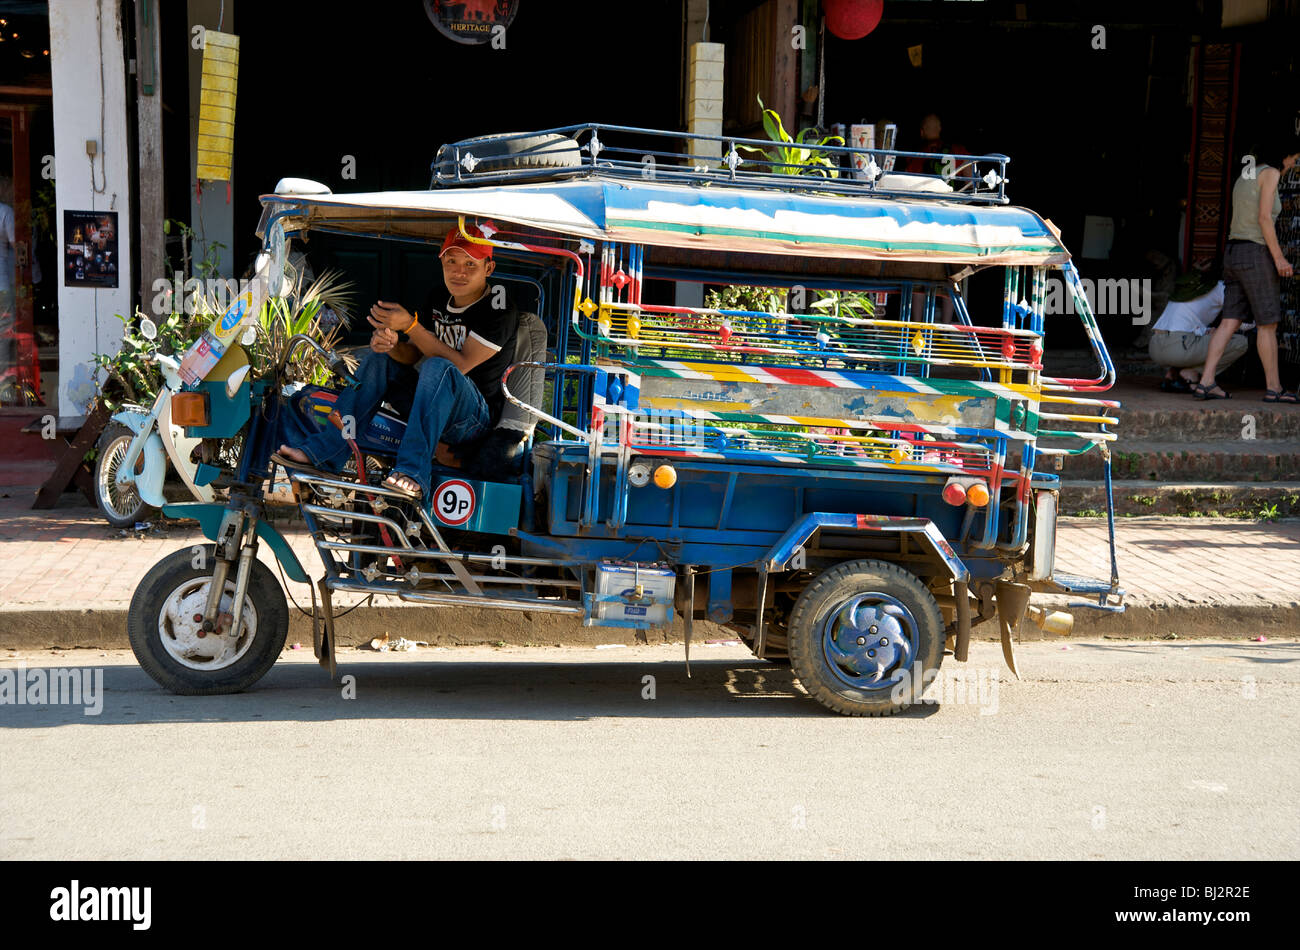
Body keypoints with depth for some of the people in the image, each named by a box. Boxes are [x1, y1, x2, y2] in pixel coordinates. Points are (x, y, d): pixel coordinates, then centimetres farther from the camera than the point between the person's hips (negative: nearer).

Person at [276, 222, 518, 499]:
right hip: (431, 406, 7)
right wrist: (391, 344, -15)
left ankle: (413, 473, -47)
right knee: (379, 358, -5)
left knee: (437, 367, -33)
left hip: (476, 418, -7)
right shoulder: (437, 302, 11)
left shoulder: (500, 310, -12)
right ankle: (323, 451, -14)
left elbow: (460, 365, -21)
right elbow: (411, 355, 10)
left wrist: (410, 325, -24)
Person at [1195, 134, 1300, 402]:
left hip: (1234, 254, 8)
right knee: (1268, 323, 1)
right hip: (1256, 254, -8)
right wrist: (1278, 257, -16)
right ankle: (1273, 387, 7)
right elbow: (1264, 217, -17)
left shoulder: (1244, 176, 18)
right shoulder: (1270, 173, -8)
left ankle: (1206, 381, -8)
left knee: (1230, 322, 3)